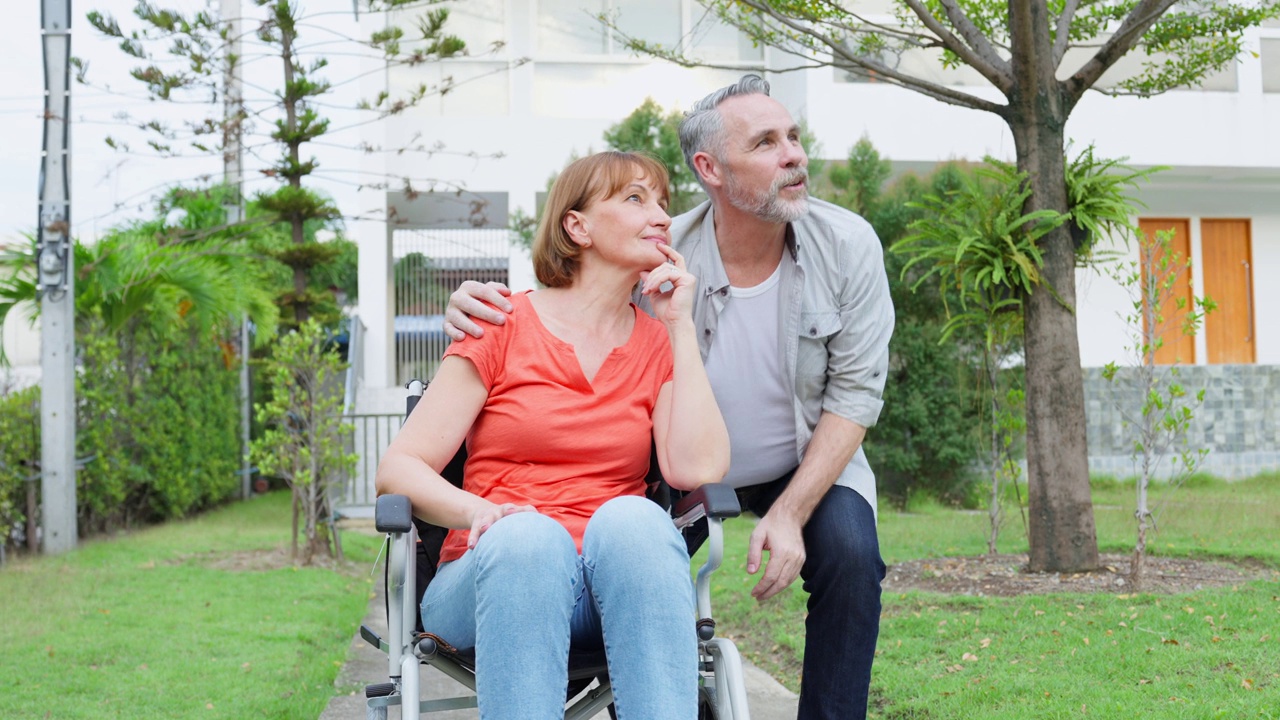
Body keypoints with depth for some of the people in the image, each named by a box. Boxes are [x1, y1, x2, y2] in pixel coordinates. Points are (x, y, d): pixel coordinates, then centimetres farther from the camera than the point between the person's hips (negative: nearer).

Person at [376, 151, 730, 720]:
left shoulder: (660, 344, 13)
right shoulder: (503, 325, 6)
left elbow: (696, 470, -6)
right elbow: (397, 468, 0)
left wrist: (680, 327, 1)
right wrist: (478, 512, -22)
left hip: (617, 586, 2)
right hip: (503, 575, -1)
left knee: (631, 517, -32)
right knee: (528, 534, -36)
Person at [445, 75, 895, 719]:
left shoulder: (847, 245, -19)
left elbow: (853, 394, -14)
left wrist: (789, 513, -22)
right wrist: (475, 310, -33)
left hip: (810, 461, 0)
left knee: (849, 554, -26)